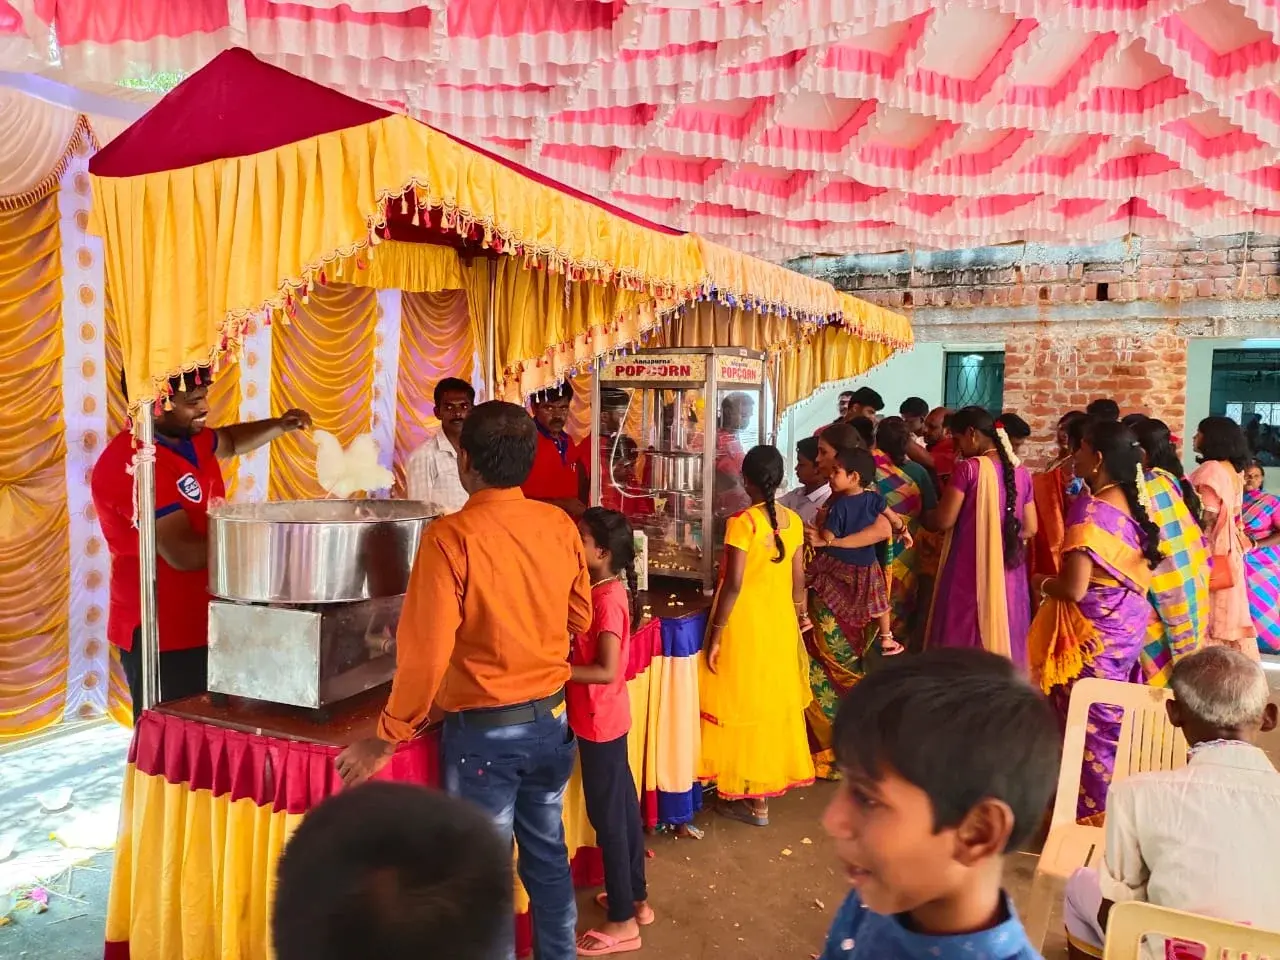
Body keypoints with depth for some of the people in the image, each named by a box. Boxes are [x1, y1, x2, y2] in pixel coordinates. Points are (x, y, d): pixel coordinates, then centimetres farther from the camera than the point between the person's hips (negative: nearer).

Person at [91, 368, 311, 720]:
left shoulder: (188, 439, 4)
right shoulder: (132, 464, -24)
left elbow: (228, 441, 27)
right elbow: (184, 553, -29)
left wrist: (279, 426, 7)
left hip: (203, 624, 9)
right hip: (162, 635, -9)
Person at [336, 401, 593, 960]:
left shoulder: (451, 538, -21)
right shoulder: (560, 525, -5)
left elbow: (425, 653, -22)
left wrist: (388, 738, -9)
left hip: (484, 730, -5)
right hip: (552, 720, 6)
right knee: (548, 854, 23)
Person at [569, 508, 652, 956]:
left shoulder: (608, 599, -23)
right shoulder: (604, 591, 5)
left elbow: (606, 671, -25)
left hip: (599, 720, -9)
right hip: (603, 717, 9)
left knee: (607, 815, 3)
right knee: (622, 806, 19)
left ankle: (622, 921, 17)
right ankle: (636, 898, 35)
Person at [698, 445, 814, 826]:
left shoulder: (742, 522, -19)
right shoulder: (793, 521, 0)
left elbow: (733, 585, -20)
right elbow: (798, 580, 7)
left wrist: (714, 634, -13)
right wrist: (794, 621, 19)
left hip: (744, 624, -6)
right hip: (780, 624, 6)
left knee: (744, 702, 6)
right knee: (774, 700, 18)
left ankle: (753, 800, 15)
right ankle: (772, 778, 32)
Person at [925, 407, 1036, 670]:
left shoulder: (969, 468, -11)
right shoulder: (1021, 472, 6)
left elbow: (944, 520, -11)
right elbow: (1030, 528, 12)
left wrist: (926, 513, 9)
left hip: (971, 572, -6)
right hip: (1009, 572, 6)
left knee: (963, 642, 4)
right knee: (1004, 641, 14)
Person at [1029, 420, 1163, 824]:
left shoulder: (1090, 508, -20)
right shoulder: (1137, 505, 5)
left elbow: (1074, 587, -25)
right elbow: (1142, 569, 12)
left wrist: (1044, 584, -4)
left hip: (1094, 631, -8)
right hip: (1129, 624, 8)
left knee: (1090, 725, 4)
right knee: (1111, 722, 18)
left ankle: (1089, 816, 16)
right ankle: (1114, 812, 30)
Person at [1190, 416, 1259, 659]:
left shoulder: (1211, 469, -16)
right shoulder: (1234, 469, 11)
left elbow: (1207, 516, -19)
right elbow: (1231, 512, 16)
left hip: (1210, 553, -9)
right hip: (1229, 552, 9)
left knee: (1209, 615, -4)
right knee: (1227, 612, 13)